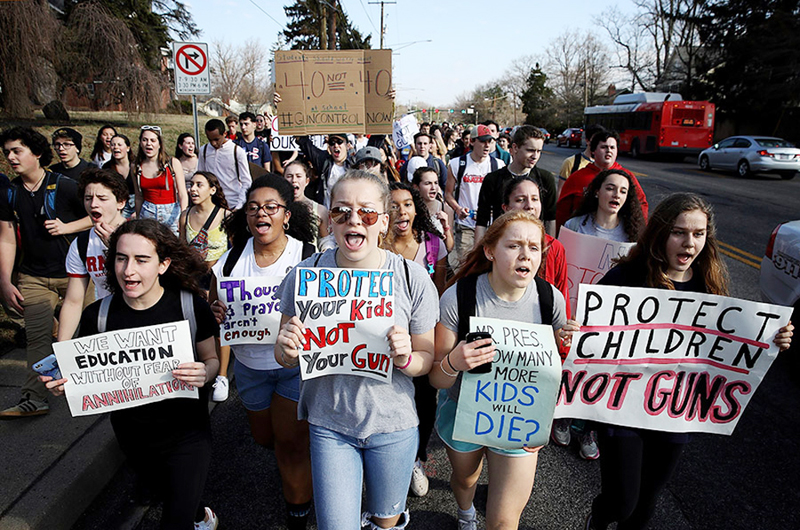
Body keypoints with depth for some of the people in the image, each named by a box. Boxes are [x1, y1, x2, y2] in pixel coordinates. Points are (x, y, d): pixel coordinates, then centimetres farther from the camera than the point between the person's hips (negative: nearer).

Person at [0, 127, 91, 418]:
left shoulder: (64, 186, -7)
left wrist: (66, 227, -15)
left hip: (73, 272, -3)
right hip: (33, 277, 3)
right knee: (38, 337, 0)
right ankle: (34, 398, 5)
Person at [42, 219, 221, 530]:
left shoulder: (189, 305, -19)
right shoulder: (97, 316, -12)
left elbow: (212, 358, -7)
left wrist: (204, 373, -28)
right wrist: (65, 384, -20)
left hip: (186, 434, -3)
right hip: (133, 437, 4)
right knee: (164, 494, 29)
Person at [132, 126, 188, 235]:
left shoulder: (173, 163, -4)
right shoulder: (136, 167, 6)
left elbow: (183, 195, -6)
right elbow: (139, 197, 13)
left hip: (171, 213, -2)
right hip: (147, 214, 2)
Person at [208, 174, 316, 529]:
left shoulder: (308, 257, -14)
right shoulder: (231, 260, -3)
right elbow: (212, 309, 7)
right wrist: (215, 314, -16)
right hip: (250, 364, 5)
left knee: (291, 442, 0)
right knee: (264, 437, 21)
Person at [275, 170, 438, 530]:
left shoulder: (412, 278, -14)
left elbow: (427, 361, -4)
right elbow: (285, 359, -1)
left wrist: (406, 359, -26)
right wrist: (287, 349, -23)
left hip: (392, 423, 1)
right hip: (329, 424, 0)